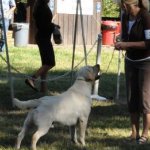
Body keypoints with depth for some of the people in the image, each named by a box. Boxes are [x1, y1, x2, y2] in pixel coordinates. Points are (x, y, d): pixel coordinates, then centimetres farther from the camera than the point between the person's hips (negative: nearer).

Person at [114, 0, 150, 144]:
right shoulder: (125, 16, -1)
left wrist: (128, 44, -26)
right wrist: (121, 44, -10)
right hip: (130, 61, 6)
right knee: (131, 97, 4)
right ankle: (134, 133, 10)